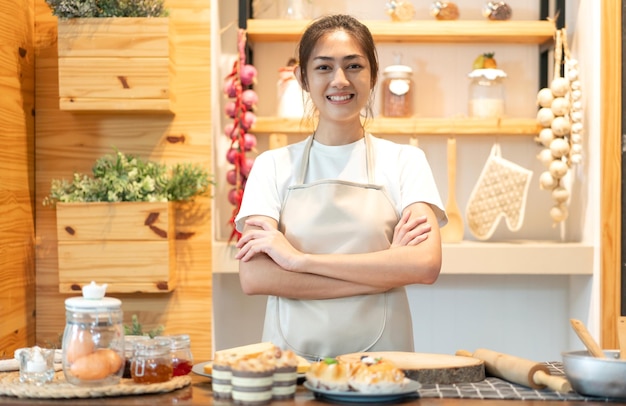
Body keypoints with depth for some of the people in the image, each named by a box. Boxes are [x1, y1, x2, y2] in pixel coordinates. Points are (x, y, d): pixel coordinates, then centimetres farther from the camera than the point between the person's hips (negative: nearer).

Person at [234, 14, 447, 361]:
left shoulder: (404, 161, 7)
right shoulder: (273, 165, 7)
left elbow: (426, 265, -8)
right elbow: (254, 277, -6)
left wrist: (299, 258, -11)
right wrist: (385, 269, -10)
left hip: (380, 357, 0)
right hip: (291, 356, 0)